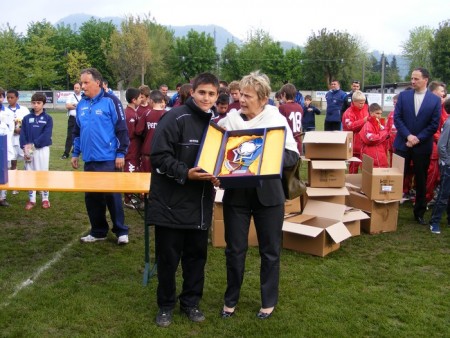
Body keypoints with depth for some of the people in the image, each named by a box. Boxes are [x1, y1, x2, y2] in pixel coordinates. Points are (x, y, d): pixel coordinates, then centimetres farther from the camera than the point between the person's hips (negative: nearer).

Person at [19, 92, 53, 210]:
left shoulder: (48, 118, -1)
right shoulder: (26, 118, 6)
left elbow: (46, 135, -11)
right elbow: (22, 134, 1)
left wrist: (34, 144, -18)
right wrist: (25, 147, -14)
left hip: (42, 149, -2)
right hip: (28, 149, 2)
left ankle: (45, 198, 14)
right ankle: (31, 199, 14)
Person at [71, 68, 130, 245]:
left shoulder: (110, 101, -8)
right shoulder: (82, 104, 11)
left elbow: (121, 129, -10)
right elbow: (77, 131, 20)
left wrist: (121, 153, -13)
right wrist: (75, 153, 17)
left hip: (108, 159, -6)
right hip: (89, 160, 6)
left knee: (112, 196, 1)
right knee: (91, 197, 11)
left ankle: (121, 231, 14)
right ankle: (98, 231, 24)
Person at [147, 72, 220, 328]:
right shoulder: (175, 118, -13)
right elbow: (159, 156, -17)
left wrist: (218, 176, -5)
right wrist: (185, 173, -28)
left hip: (201, 204, 5)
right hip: (171, 202, -5)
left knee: (197, 254, 14)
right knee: (168, 256, 6)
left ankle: (191, 301, 31)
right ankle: (166, 305, 25)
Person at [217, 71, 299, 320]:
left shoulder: (276, 119, -4)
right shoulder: (230, 119, 1)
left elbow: (293, 155, -8)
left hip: (268, 193, -1)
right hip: (236, 192, 2)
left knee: (270, 249, 10)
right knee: (234, 249, 10)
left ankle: (269, 301, 28)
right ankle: (230, 300, 28)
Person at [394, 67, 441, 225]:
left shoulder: (435, 100, -1)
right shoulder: (403, 95, 1)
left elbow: (434, 124, -4)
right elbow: (397, 117, -3)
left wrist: (418, 138, -12)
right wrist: (408, 135, -15)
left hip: (423, 146, 0)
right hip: (403, 144, 0)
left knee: (421, 181, 9)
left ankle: (419, 213, 22)